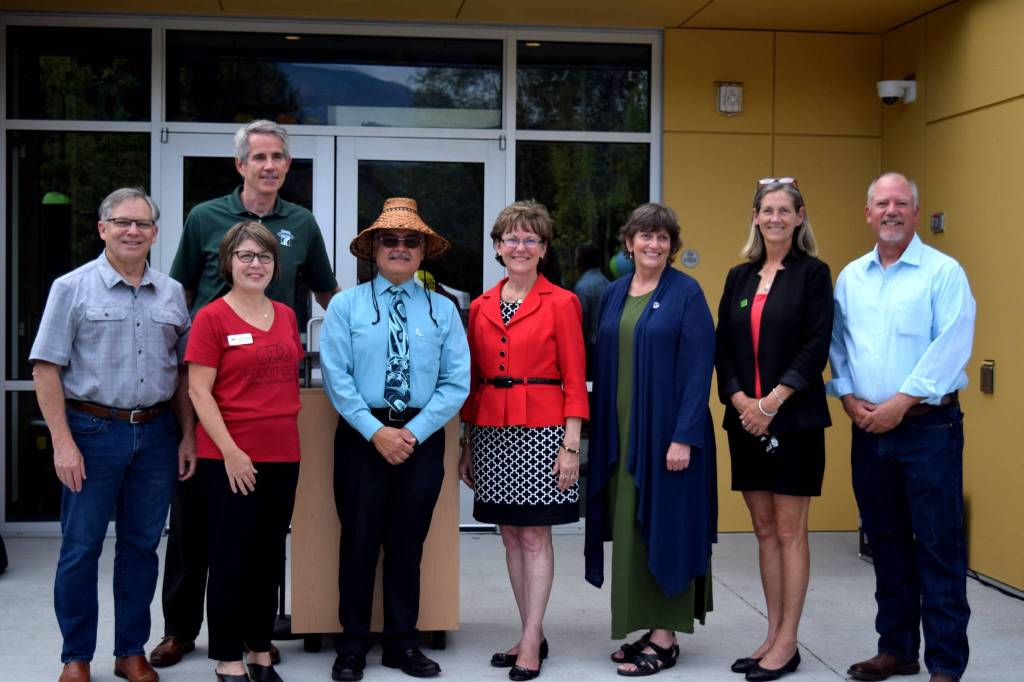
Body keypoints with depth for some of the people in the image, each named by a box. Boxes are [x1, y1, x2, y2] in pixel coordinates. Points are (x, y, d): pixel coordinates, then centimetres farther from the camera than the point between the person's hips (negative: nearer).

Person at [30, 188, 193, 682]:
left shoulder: (171, 294, 9)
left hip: (156, 433, 4)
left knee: (141, 546, 10)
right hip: (93, 432, -3)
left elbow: (184, 371, 13)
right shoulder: (73, 288, -2)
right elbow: (46, 369, -6)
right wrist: (63, 442, -12)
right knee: (81, 549, 3)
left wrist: (187, 436, 6)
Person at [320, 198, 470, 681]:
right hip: (362, 435, -1)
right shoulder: (346, 305, 0)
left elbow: (456, 382, -1)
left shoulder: (442, 310, 5)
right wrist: (376, 432, -14)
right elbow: (336, 378, -7)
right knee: (360, 539, 5)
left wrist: (413, 432, -11)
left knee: (408, 542, 10)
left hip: (422, 437, 2)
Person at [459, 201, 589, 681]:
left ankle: (531, 642, 4)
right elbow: (473, 380, 13)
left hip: (541, 430, -5)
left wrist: (571, 445, -11)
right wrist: (468, 444, 12)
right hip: (491, 430, 5)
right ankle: (531, 634, 20)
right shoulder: (481, 307, 10)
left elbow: (575, 380, -5)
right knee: (510, 534, 10)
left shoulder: (561, 303, -3)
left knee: (535, 535, -2)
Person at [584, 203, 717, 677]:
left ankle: (665, 638, 7)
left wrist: (684, 436, -18)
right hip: (619, 432, 6)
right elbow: (602, 365, 13)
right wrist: (598, 430, 7)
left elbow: (699, 367, -12)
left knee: (664, 526, -1)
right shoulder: (613, 294, 11)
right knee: (629, 528, 9)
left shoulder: (686, 293, -6)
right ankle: (646, 627, 19)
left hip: (666, 430, -6)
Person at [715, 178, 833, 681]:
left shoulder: (813, 273, -2)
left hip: (794, 418, -5)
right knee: (764, 530, 10)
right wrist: (739, 399, -7)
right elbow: (723, 347, 9)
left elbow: (817, 347, -10)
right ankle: (773, 636, 18)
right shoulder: (739, 277, 12)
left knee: (789, 531, -1)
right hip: (744, 419, 5)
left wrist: (772, 402, -15)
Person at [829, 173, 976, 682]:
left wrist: (900, 403, -16)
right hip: (868, 429, 5)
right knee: (887, 543, 13)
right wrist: (850, 399, -3)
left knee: (938, 548, -3)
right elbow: (837, 344, 11)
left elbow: (950, 347, -14)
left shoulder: (943, 272, -5)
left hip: (928, 425, -5)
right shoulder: (850, 277, 11)